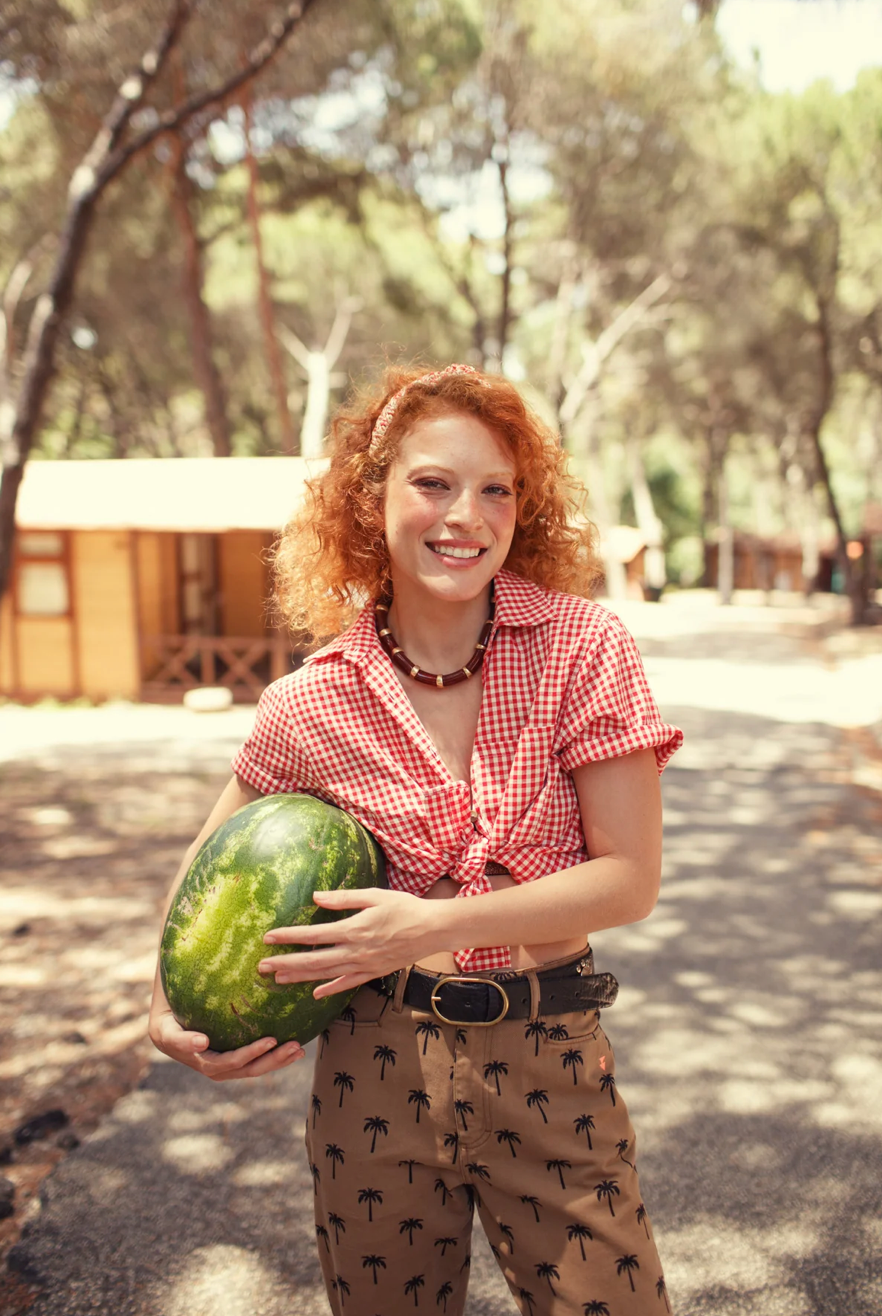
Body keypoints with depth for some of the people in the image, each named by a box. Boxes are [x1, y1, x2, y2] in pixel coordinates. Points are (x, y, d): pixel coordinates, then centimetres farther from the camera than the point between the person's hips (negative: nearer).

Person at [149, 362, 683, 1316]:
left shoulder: (582, 648, -11)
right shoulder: (312, 705, -7)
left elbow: (630, 879, -12)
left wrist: (436, 925, -19)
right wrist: (169, 1005, -4)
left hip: (548, 1065, -1)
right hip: (375, 1065, 1)